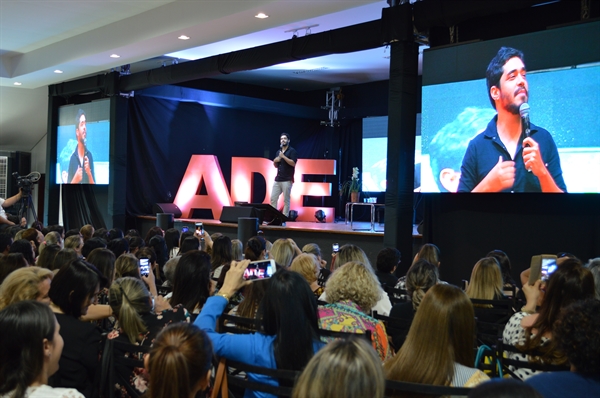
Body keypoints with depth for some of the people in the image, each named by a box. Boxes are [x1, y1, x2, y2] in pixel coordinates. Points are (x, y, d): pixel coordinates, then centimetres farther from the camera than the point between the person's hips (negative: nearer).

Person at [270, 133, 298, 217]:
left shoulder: (292, 151, -3)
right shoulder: (278, 151, 18)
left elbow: (293, 163, -15)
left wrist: (283, 156, -18)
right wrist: (275, 161, 2)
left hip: (287, 180, -7)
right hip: (278, 179, 7)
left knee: (286, 200, -4)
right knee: (273, 198, 4)